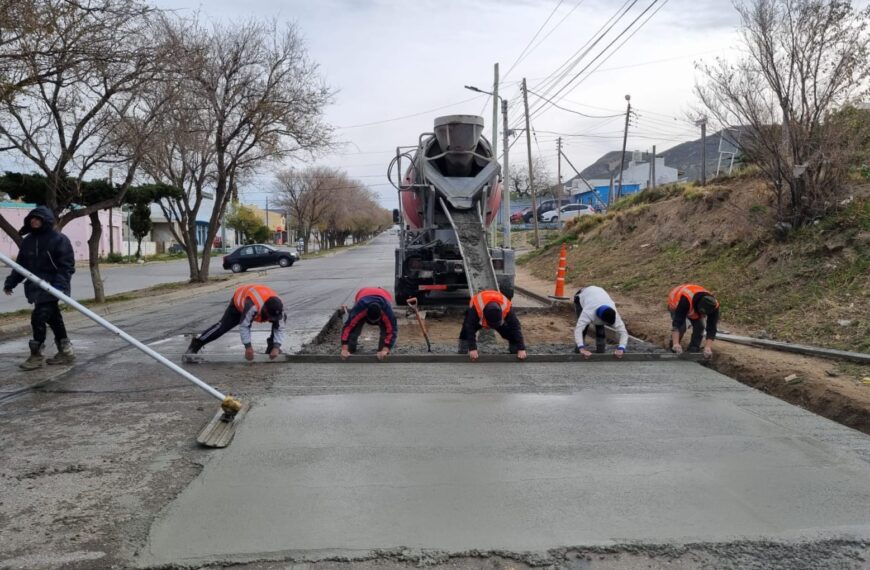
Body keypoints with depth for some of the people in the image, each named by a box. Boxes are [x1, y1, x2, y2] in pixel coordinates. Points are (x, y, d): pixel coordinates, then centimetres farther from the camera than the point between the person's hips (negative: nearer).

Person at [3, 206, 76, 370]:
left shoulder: (59, 239, -8)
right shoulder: (28, 241, 13)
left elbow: (67, 266, -13)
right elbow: (21, 264, 18)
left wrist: (60, 285, -23)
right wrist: (10, 282, 11)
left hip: (51, 287, -7)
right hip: (36, 287, 7)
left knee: (38, 317, -11)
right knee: (53, 319, 11)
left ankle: (36, 355, -1)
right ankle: (65, 351, 20)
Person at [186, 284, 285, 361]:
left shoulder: (277, 308, -36)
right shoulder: (252, 306, -50)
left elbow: (280, 328, -28)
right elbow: (244, 326, -42)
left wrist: (276, 347, -39)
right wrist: (248, 347, -40)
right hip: (239, 302, -3)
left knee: (282, 319, -15)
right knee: (223, 325, -5)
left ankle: (271, 346, -2)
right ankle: (196, 344, 13)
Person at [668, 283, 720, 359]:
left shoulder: (714, 306, -33)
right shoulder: (685, 299, -48)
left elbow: (711, 328, -32)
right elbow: (677, 323, -50)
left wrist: (708, 347, -45)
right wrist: (676, 344, -59)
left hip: (695, 306, 4)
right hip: (676, 303, -4)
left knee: (699, 327, -15)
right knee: (681, 327, -23)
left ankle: (694, 351, 2)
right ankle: (673, 350, 0)